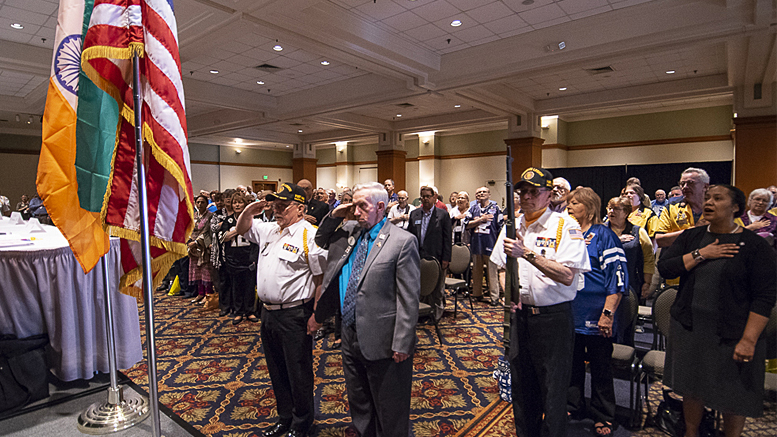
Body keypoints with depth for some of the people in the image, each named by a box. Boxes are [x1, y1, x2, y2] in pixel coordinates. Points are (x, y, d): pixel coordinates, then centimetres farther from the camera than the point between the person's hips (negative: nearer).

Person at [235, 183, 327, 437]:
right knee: (277, 371, 22)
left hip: (294, 315, -8)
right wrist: (248, 211, 4)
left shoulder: (310, 235, -16)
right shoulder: (270, 230, 8)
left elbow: (322, 278, -17)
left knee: (298, 373, 9)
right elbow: (242, 230, 24)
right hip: (268, 312, 8)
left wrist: (316, 316, -18)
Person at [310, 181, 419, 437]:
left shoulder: (402, 241, -14)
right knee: (359, 406, 26)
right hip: (350, 337, 7)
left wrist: (402, 344, -19)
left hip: (382, 342, -7)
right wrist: (334, 216, 5)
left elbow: (408, 298, -16)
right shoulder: (349, 236, 6)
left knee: (389, 412, 13)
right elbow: (320, 242, 24)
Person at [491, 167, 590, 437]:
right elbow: (501, 267, 15)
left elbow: (567, 275, -20)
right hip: (519, 313, 5)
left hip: (553, 316, -5)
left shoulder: (565, 226, -10)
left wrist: (527, 253, -25)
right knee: (521, 384, 19)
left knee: (553, 390, 7)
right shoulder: (512, 226, 7)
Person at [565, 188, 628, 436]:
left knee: (600, 367, 9)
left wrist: (608, 313, -18)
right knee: (572, 364, 16)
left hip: (595, 316, -5)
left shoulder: (603, 235, -8)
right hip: (569, 313, 6)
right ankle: (573, 408, 34)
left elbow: (617, 276, -13)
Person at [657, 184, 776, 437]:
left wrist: (749, 340, -16)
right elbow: (664, 268, -3)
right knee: (692, 389, 16)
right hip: (688, 330, 4)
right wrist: (701, 254, -15)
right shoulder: (691, 237, 6)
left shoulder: (754, 245, -7)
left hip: (732, 337, -3)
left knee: (733, 399, 9)